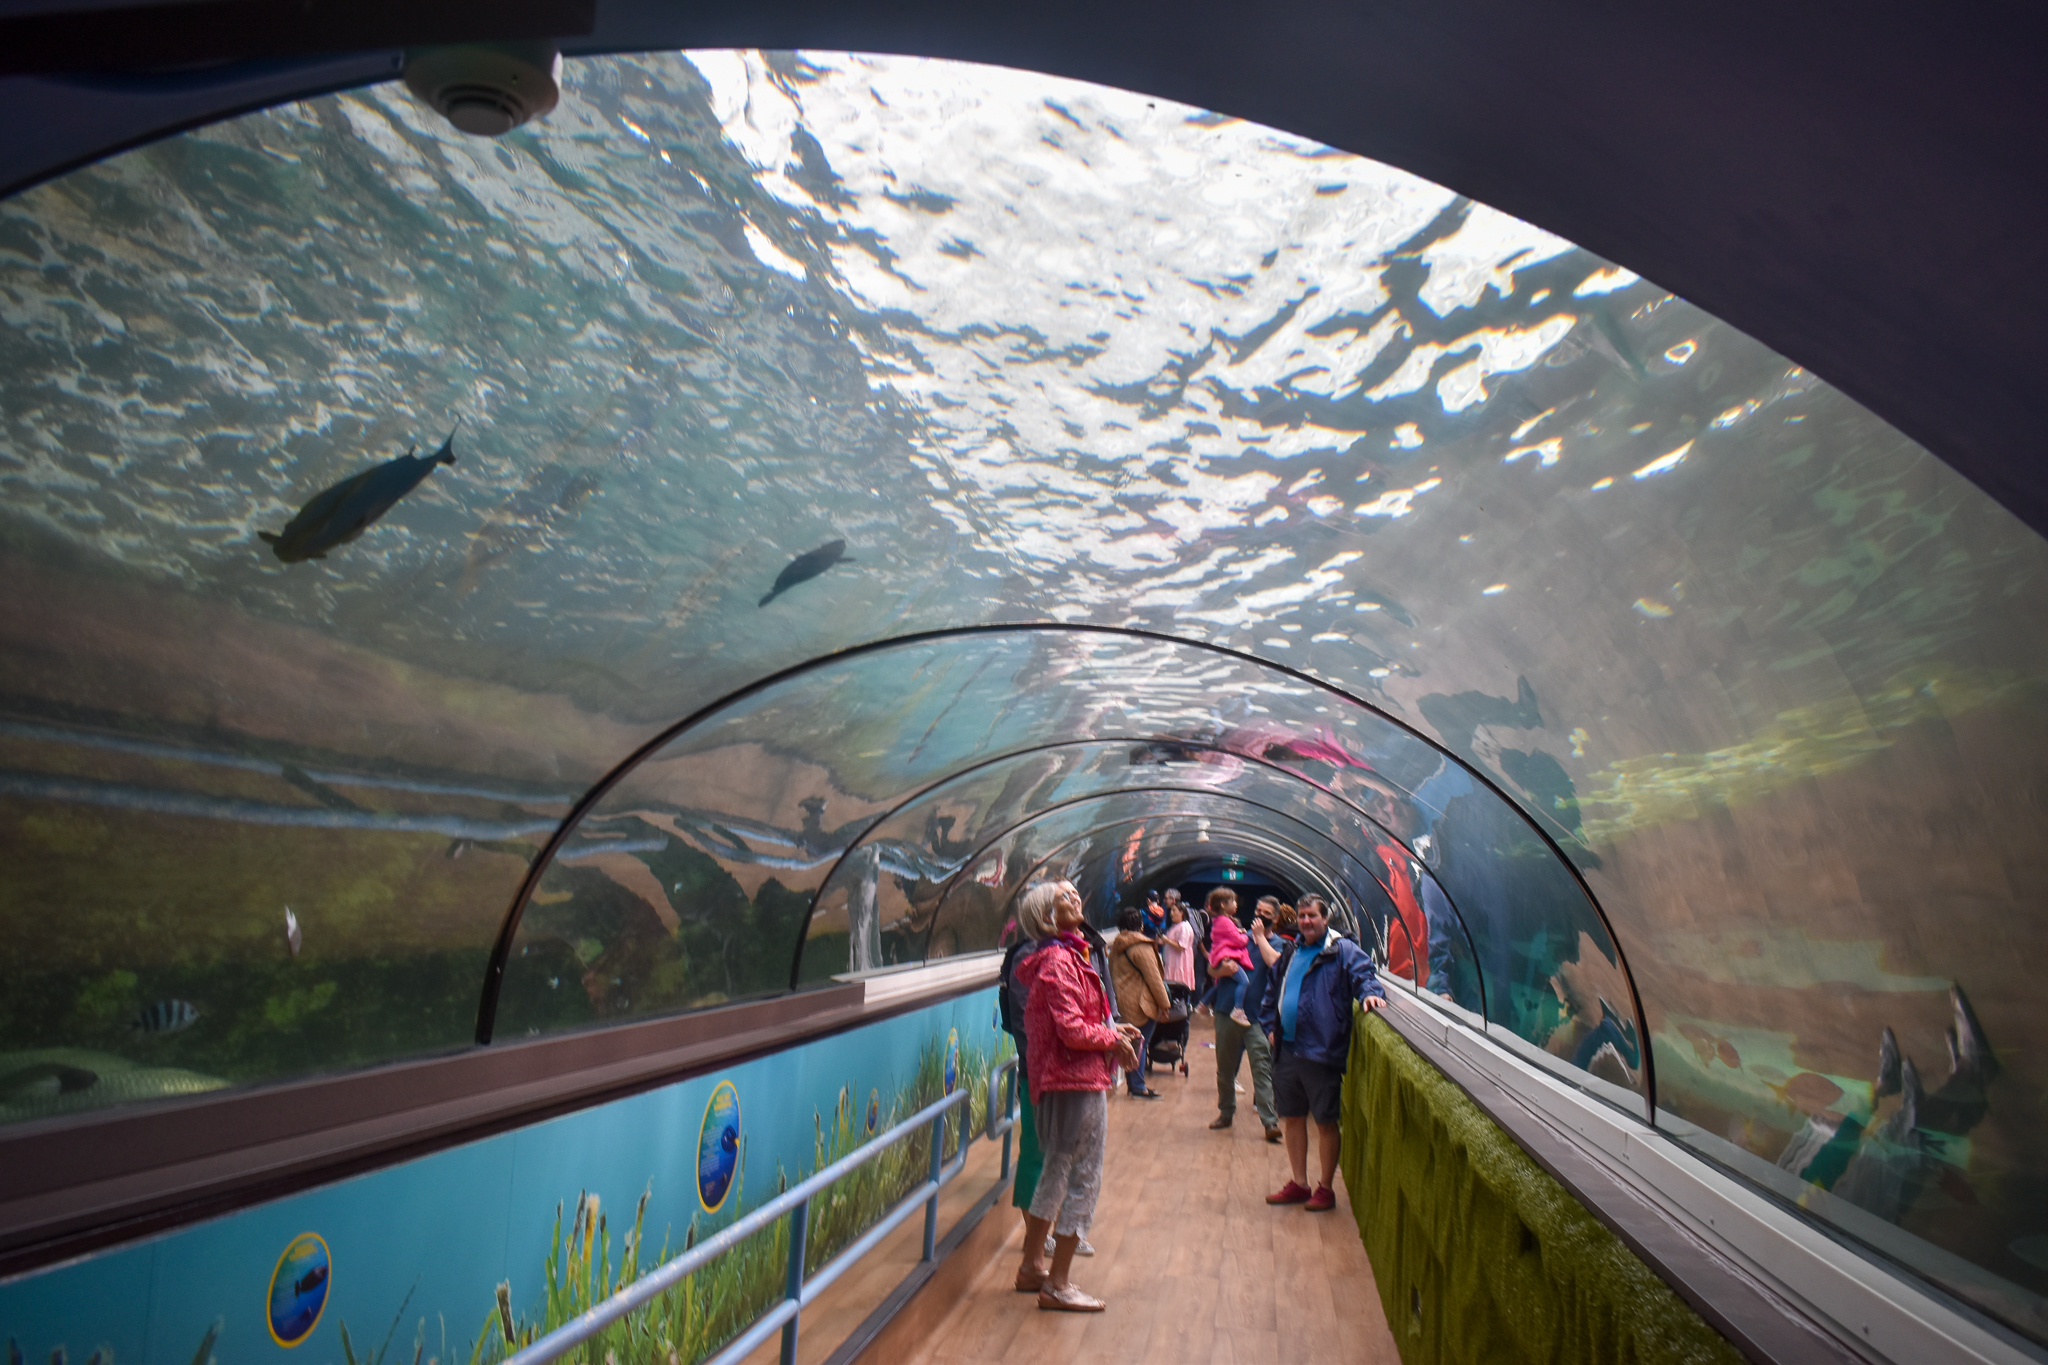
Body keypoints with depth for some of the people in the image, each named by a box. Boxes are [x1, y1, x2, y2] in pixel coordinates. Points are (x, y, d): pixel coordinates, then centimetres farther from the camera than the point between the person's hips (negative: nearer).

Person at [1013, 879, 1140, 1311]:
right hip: (1077, 1081, -10)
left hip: (1057, 1080, 10)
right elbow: (1073, 1030, -23)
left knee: (1056, 1173, 20)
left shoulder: (1063, 956, 13)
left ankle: (1032, 1266, 33)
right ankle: (1058, 1284, 8)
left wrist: (1112, 1031, 6)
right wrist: (1113, 1040, -9)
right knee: (1083, 1179, -1)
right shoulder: (1060, 961, -19)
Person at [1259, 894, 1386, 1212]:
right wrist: (1269, 1025, 13)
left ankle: (1325, 1189, 18)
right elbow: (1272, 991, 23)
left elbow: (1363, 974, -17)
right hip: (1286, 1050, 6)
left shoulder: (1343, 950, -4)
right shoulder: (1290, 953, 14)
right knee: (1292, 1118, 14)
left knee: (1326, 1123, 3)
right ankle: (1298, 1184, 27)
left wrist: (1370, 992, -38)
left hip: (1322, 1053, -6)